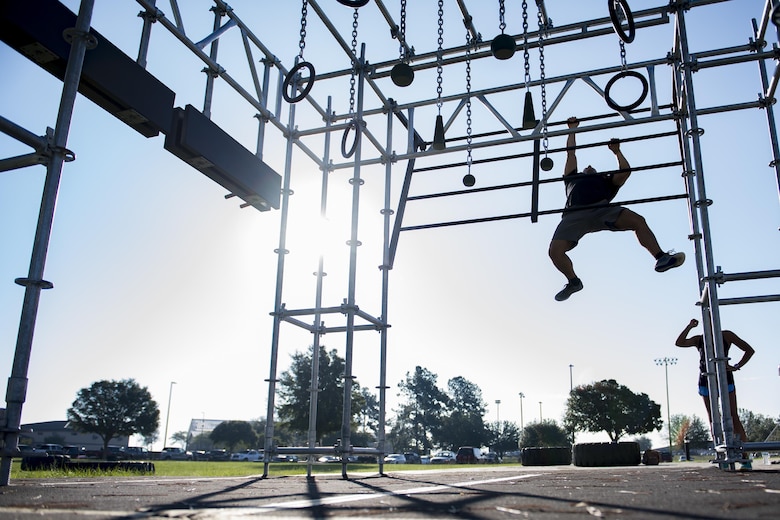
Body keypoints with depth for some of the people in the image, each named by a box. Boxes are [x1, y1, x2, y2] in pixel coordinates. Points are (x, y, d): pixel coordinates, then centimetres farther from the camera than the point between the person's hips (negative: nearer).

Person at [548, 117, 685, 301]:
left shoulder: (606, 180, 41)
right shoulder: (573, 178, 42)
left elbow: (625, 171, 27)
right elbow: (571, 153, 47)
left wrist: (617, 151, 40)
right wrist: (572, 129, 58)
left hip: (601, 208, 0)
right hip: (575, 214, 0)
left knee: (638, 221, -24)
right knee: (555, 251, -21)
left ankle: (661, 258, -21)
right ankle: (573, 281, 3)